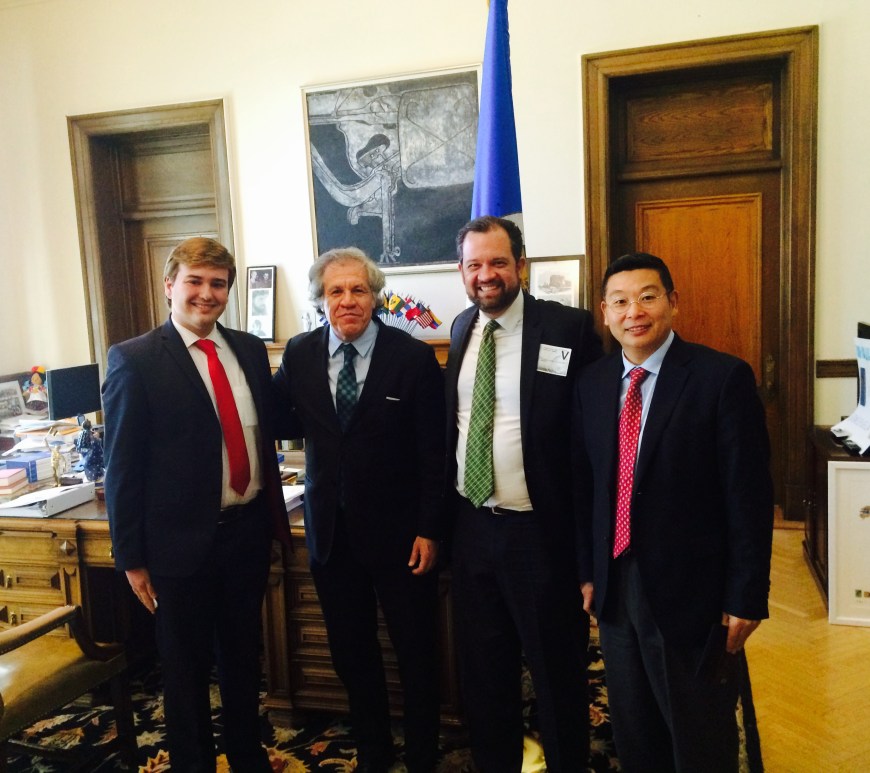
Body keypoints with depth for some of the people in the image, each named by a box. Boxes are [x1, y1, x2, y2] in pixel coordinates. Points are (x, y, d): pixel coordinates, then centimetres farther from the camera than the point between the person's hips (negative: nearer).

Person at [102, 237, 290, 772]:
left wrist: (274, 515, 10)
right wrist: (132, 558, -8)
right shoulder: (135, 360, -11)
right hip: (183, 541, -4)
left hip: (249, 530, 5)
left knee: (244, 654, 21)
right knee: (187, 668, 15)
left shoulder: (250, 349, 4)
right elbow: (123, 467, -9)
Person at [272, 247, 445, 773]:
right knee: (352, 653, 18)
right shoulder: (299, 355, 0)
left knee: (417, 652, 12)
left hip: (398, 531, -3)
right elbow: (286, 425, 6)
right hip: (331, 531, 4)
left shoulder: (414, 357, -11)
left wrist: (430, 530, -10)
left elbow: (434, 453, -9)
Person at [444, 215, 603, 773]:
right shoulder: (463, 328, 6)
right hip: (471, 524, 6)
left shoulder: (569, 328, -12)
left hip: (539, 530, -5)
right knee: (484, 667, 21)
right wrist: (446, 511, 12)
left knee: (557, 670, 12)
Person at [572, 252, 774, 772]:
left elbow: (750, 496, -12)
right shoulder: (592, 383, 4)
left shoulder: (724, 377, -12)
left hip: (691, 592, -4)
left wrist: (746, 598, -12)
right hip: (616, 586, 5)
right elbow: (586, 484, 8)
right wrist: (589, 571, 8)